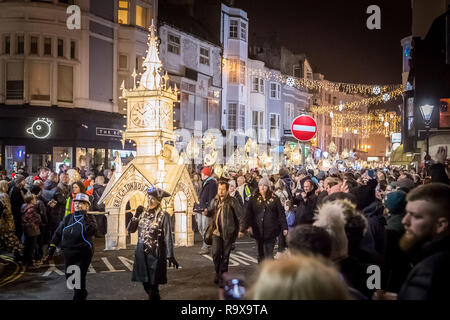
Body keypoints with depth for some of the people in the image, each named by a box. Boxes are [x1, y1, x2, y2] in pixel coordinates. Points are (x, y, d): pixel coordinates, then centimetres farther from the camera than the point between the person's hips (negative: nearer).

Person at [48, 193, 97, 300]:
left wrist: (84, 216, -25)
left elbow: (92, 230, -26)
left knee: (79, 278, -6)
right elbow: (58, 233, 13)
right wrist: (52, 246, 8)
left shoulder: (89, 218, -6)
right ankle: (83, 294, 40)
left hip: (82, 255, -6)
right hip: (68, 254, 6)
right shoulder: (68, 218, 8)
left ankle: (79, 297, 10)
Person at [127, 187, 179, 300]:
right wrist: (136, 216, -7)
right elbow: (130, 230, 7)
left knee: (153, 284, -1)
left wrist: (170, 256, -15)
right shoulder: (143, 213, 6)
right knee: (145, 282, 12)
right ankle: (154, 297, 35)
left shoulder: (163, 215, -10)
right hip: (141, 253, 5)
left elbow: (168, 237, -11)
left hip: (155, 253, -5)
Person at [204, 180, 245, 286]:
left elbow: (240, 215, -4)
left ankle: (222, 275, 17)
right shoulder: (215, 201, 8)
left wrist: (241, 229, -8)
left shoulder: (232, 201, -6)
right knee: (216, 253, -3)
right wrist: (206, 212, -4)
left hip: (228, 232, -3)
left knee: (225, 255, 4)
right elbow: (210, 212, 20)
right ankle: (218, 272, 20)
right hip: (216, 231, 3)